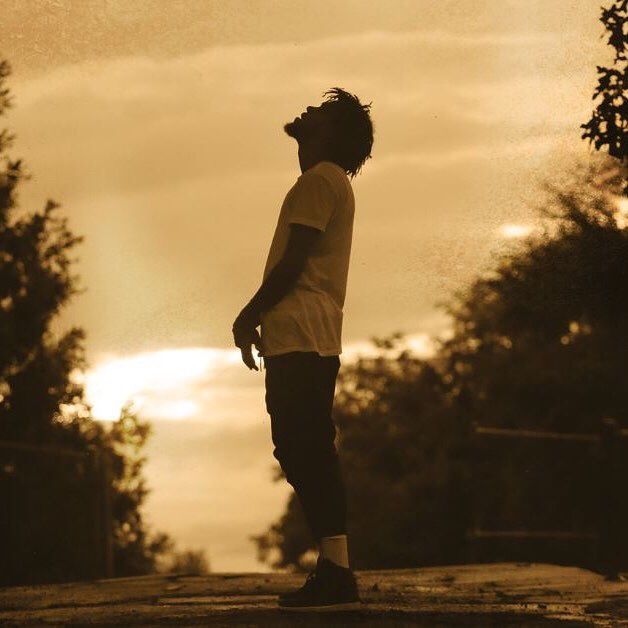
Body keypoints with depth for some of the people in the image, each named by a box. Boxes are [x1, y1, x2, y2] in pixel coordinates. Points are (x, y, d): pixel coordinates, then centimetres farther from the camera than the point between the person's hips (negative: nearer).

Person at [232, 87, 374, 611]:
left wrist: (249, 316, -6)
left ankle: (336, 575, -18)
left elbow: (295, 260, -13)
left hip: (299, 340, -10)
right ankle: (334, 575, 5)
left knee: (306, 453, -14)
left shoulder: (320, 179, -5)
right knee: (309, 454, 7)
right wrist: (262, 318, 18)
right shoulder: (332, 183, 26)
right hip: (312, 341, 10)